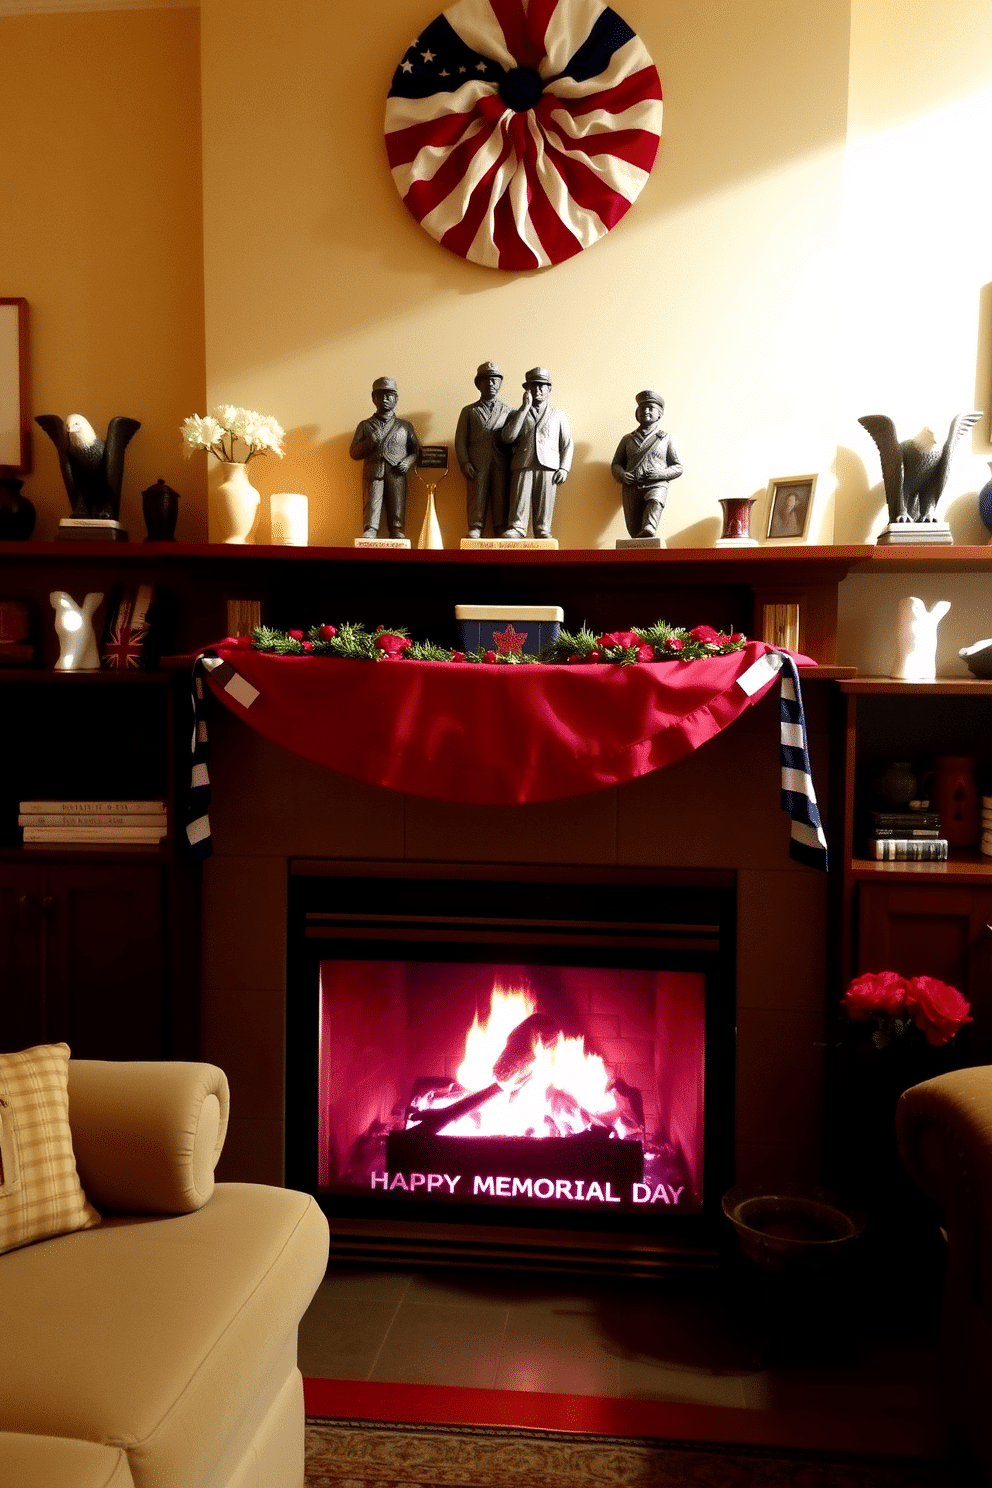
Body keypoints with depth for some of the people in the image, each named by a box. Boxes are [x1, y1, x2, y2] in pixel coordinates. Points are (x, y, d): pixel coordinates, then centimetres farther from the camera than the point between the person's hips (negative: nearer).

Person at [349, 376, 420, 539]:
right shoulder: (365, 425, 20)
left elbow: (416, 450, 21)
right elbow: (353, 453, 13)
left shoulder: (405, 426, 22)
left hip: (396, 475, 0)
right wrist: (371, 441, -4)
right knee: (371, 512, -15)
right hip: (372, 474, 0)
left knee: (397, 518, -11)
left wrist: (408, 462, 0)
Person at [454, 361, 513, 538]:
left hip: (501, 464, 0)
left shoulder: (507, 410, 20)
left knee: (501, 498, -5)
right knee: (476, 498, -9)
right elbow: (460, 440, 11)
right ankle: (475, 531, -10)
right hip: (477, 465, 0)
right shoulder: (469, 411, 18)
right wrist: (465, 462, -5)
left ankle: (501, 533, -4)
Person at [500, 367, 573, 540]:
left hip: (548, 467, 0)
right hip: (523, 466, 0)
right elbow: (507, 438, 2)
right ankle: (517, 528, -17)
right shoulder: (517, 414, 21)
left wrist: (564, 468, 1)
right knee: (519, 497, -16)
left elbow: (568, 444, 18)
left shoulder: (558, 415, 23)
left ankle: (543, 531, -8)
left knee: (545, 501, -11)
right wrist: (525, 408, 2)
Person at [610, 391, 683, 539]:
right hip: (632, 488, 4)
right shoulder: (628, 439, 26)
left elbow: (678, 467, 16)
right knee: (634, 529, -14)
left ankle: (649, 530, -63)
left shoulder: (666, 439, 20)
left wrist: (660, 474, -6)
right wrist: (621, 475, -2)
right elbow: (615, 465, 23)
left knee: (655, 501, -39)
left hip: (657, 485, -4)